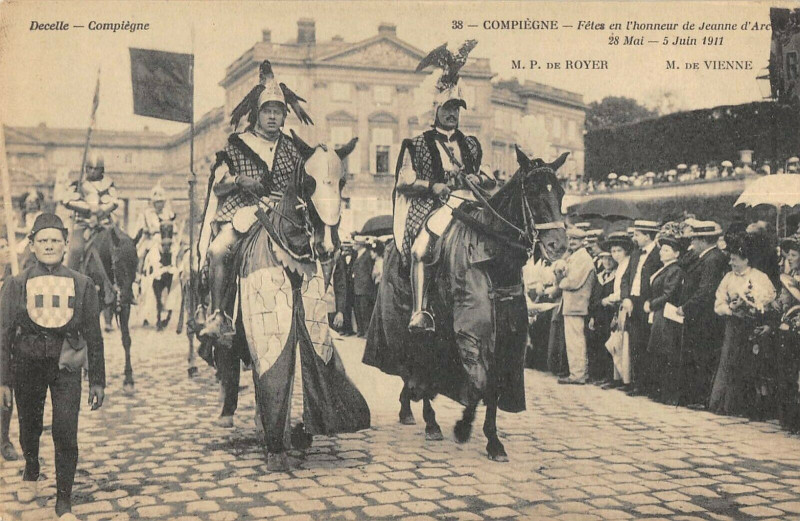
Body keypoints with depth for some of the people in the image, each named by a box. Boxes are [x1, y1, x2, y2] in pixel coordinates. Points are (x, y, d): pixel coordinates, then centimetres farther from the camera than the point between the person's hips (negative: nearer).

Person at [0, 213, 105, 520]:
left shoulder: (82, 285, 1)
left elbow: (94, 336, 4)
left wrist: (97, 381, 3)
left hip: (66, 366, -1)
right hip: (28, 365, 1)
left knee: (66, 434, -8)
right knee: (29, 428, 16)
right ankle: (30, 475, 46)